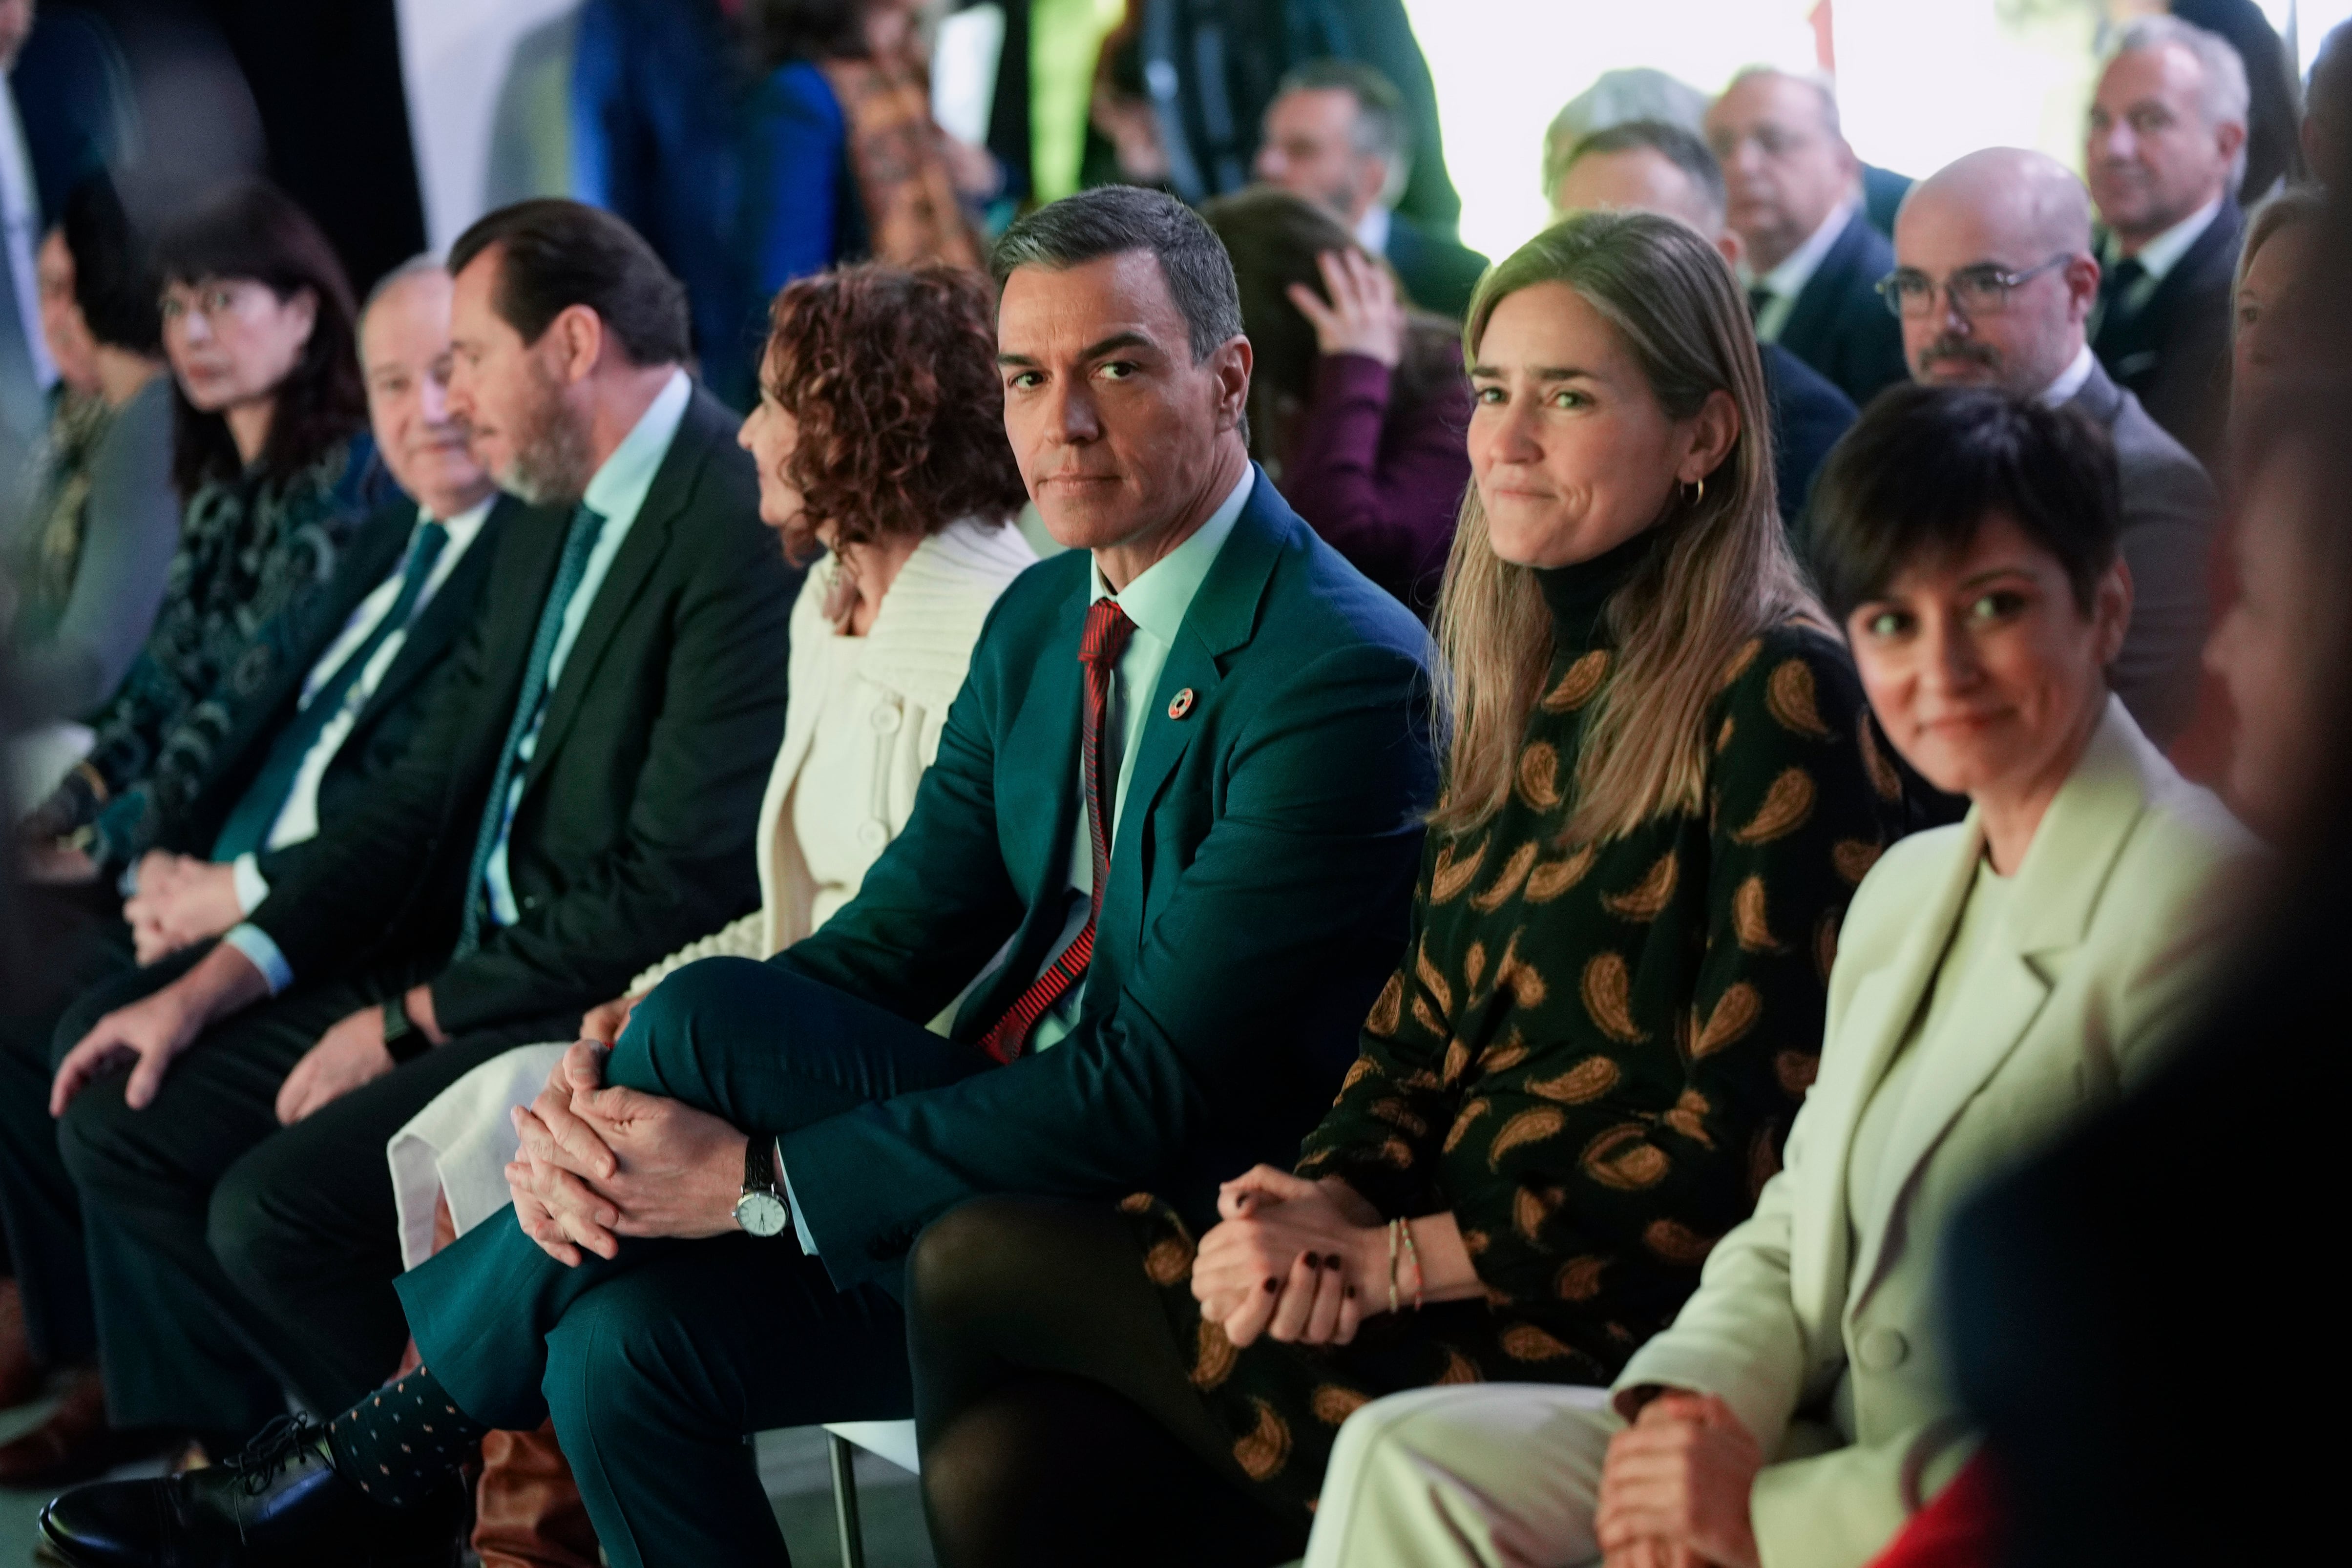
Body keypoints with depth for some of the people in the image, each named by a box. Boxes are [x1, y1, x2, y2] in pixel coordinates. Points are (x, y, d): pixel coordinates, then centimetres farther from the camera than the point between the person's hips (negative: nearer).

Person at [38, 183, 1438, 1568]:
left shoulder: (1340, 674, -19)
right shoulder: (1043, 617, 10)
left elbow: (1156, 1091, -23)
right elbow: (899, 931, 6)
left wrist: (756, 1181, -24)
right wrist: (602, 1097, -14)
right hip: (1011, 1132, 7)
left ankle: (402, 1443, -6)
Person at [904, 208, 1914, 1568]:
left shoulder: (1777, 700, -11)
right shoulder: (1530, 681, 15)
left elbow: (1746, 1131, -15)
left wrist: (1394, 1257, -14)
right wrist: (1327, 1197, -7)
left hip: (1597, 1347, -7)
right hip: (1451, 1285, 7)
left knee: (979, 1264, -13)